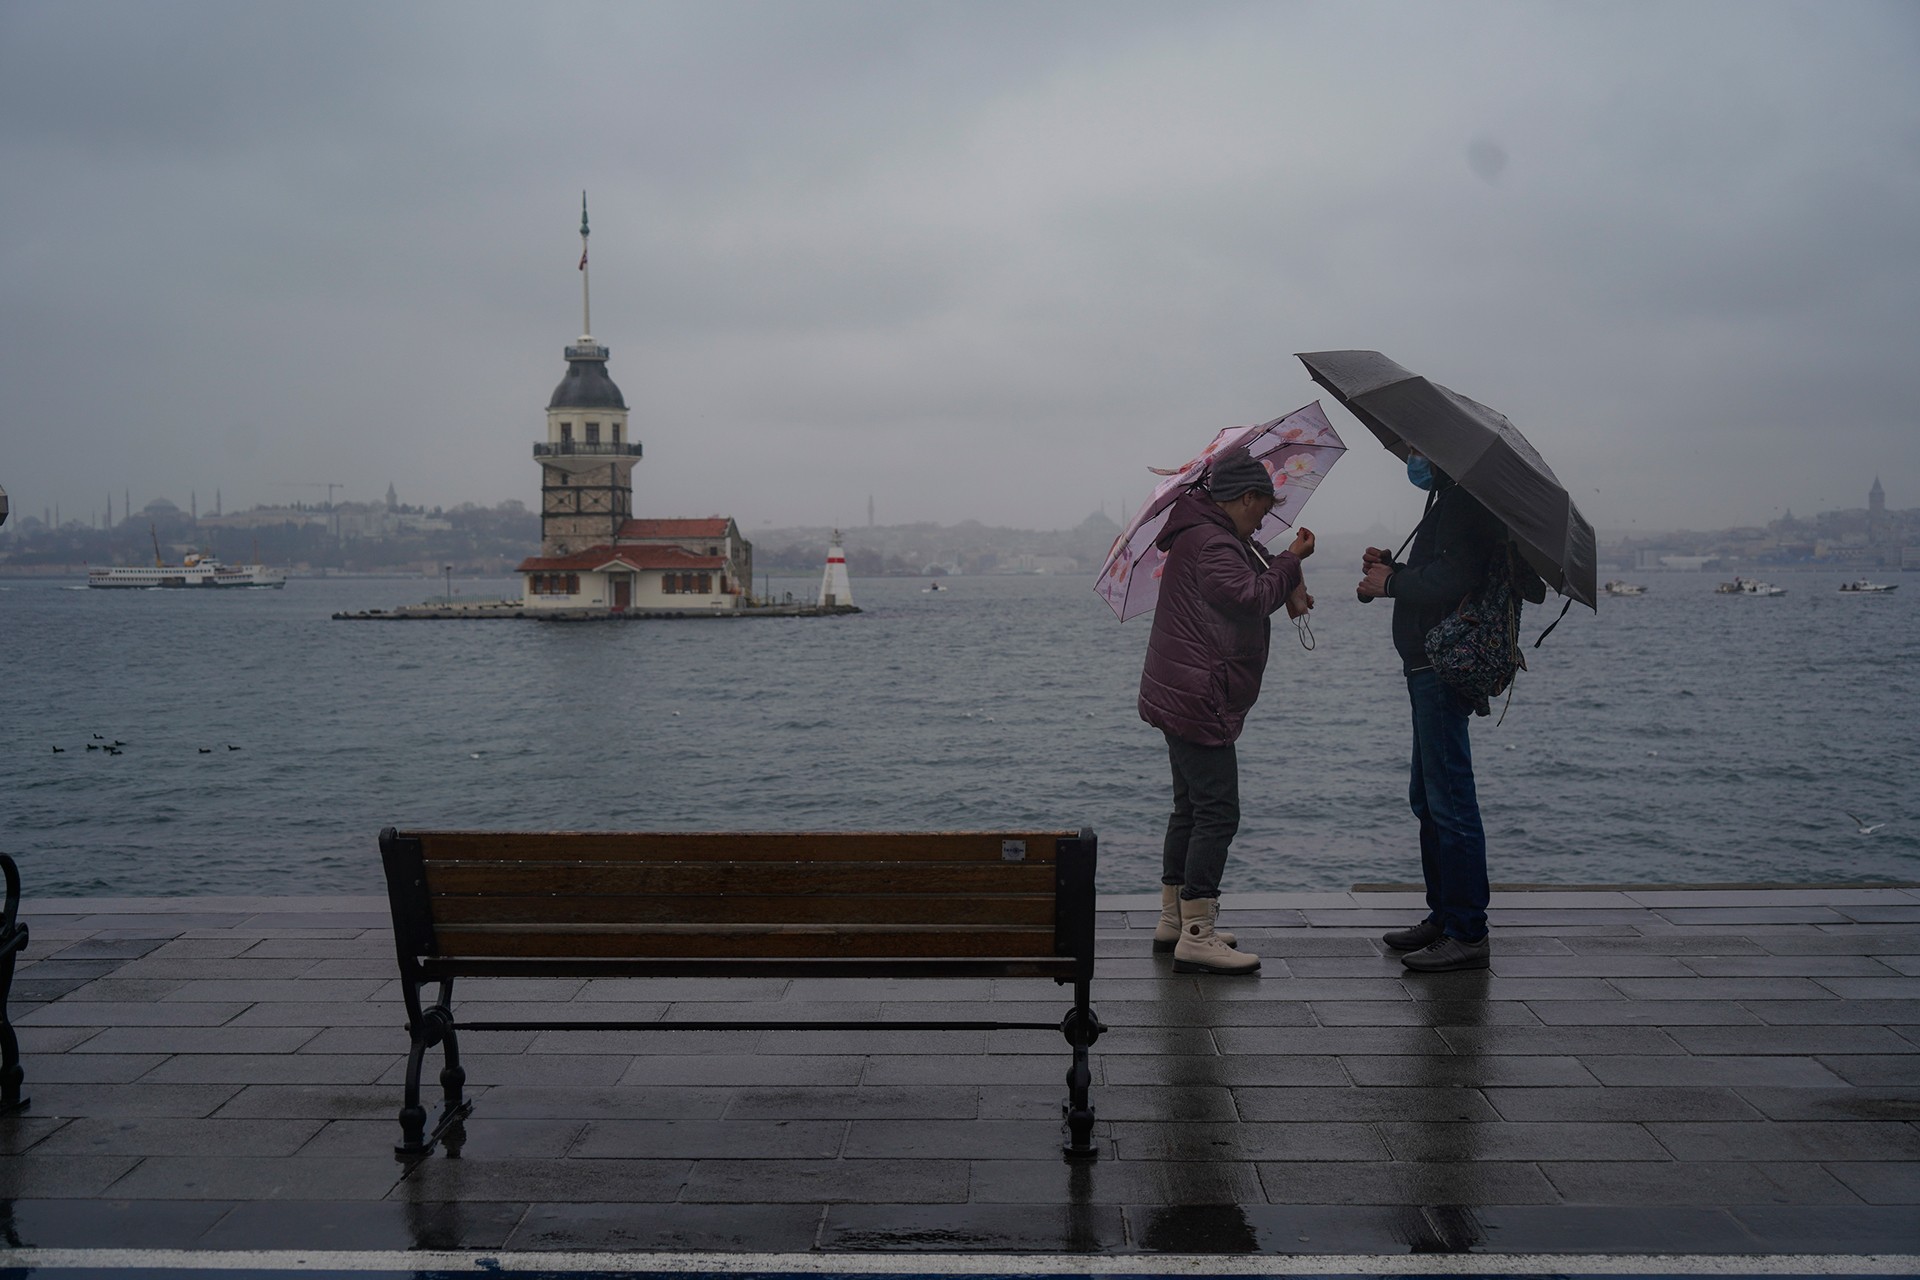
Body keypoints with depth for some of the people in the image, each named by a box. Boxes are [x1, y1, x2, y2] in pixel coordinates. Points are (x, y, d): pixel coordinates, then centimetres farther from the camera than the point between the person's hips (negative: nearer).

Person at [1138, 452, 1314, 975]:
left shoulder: (1204, 535, 19)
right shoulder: (1211, 543, -16)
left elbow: (1253, 580, 29)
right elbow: (1252, 597, -26)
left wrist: (1288, 581, 10)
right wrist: (1291, 560, -13)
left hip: (1177, 697, 12)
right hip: (1199, 702, -12)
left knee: (1192, 808, 17)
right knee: (1217, 813, -11)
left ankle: (1173, 920, 25)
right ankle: (1196, 937, -11)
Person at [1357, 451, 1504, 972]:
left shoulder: (1466, 503, -14)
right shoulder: (1450, 500, 21)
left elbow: (1451, 581, -25)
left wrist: (1391, 583, -12)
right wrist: (1393, 568, 6)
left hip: (1444, 669, -12)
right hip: (1432, 668, 12)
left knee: (1449, 799, -9)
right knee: (1428, 796, 16)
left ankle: (1468, 933, -5)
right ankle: (1443, 916, 25)